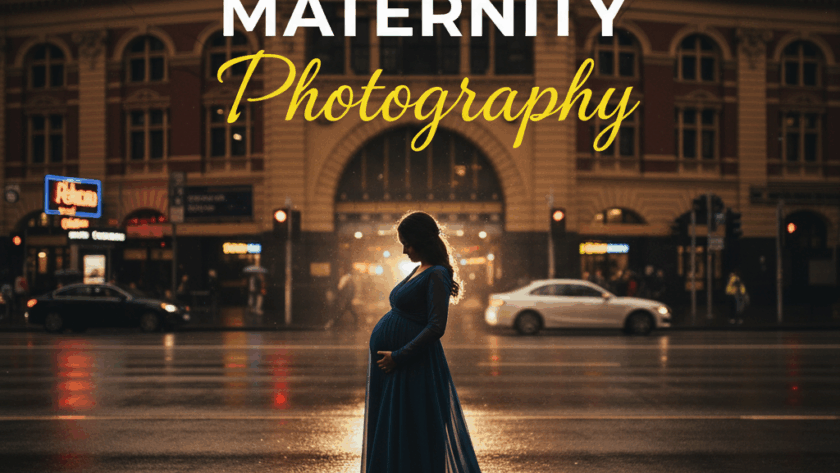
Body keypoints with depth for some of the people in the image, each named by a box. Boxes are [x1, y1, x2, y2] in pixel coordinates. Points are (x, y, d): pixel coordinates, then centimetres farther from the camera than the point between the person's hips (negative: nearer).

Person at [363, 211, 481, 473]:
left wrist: (398, 356, -21)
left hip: (413, 367, -10)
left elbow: (436, 328, -22)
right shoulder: (419, 270, 14)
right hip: (390, 364, 10)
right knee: (387, 434, 14)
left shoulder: (437, 275, -14)